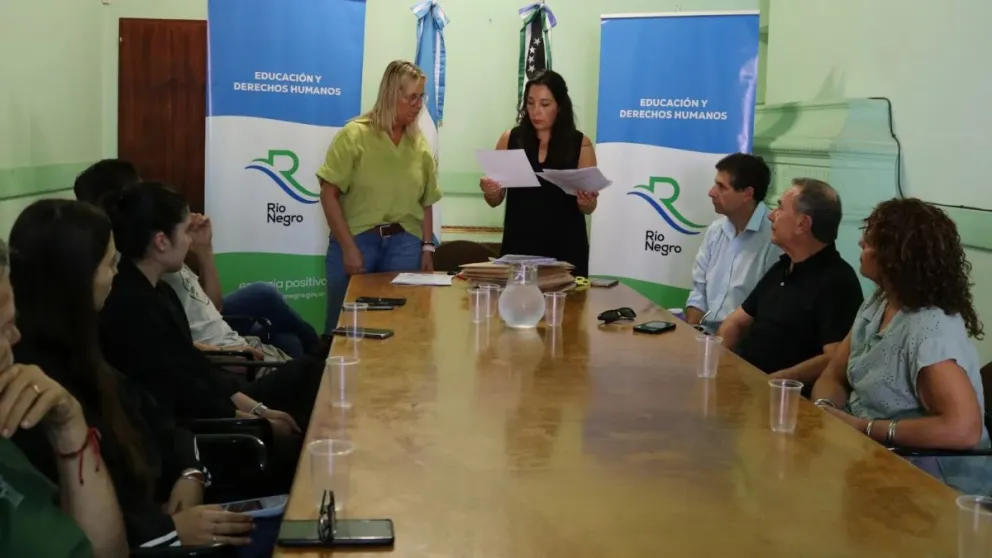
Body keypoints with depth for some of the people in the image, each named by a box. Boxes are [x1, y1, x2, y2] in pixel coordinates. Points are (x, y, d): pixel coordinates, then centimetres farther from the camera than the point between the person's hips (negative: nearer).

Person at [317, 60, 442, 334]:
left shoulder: (420, 144, 7)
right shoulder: (354, 135, -5)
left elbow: (425, 201, 12)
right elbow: (329, 194, -7)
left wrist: (427, 247, 5)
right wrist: (348, 248, -11)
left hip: (404, 243, 3)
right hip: (356, 239, -3)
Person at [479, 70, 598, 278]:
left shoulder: (580, 144, -1)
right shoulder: (510, 139, 2)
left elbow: (589, 209, 2)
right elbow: (496, 200, 7)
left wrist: (585, 202, -19)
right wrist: (490, 191, -14)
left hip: (565, 248, -1)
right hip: (518, 245, 1)